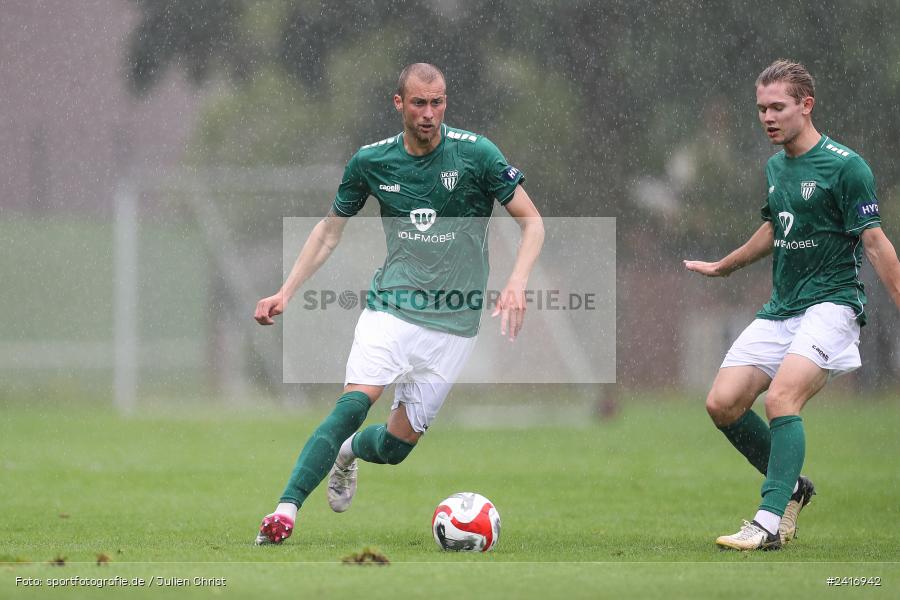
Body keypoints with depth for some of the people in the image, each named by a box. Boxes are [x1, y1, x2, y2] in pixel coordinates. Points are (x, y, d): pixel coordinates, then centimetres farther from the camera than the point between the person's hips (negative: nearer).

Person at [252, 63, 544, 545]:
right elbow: (330, 230, 14)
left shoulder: (475, 153, -7)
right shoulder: (371, 161, 0)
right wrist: (285, 293, 5)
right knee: (354, 404, -24)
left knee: (396, 445, 0)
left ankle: (349, 452, 36)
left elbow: (531, 221, -2)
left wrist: (517, 282, -19)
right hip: (391, 307, 0)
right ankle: (285, 512, -25)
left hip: (453, 322, 0)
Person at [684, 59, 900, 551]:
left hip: (830, 303, -8)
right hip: (781, 308, 8)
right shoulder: (775, 167, 12)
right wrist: (722, 267, 43)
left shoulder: (844, 166, -12)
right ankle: (792, 488, 18)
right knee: (722, 403, -3)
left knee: (781, 398, -27)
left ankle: (770, 522, -27)